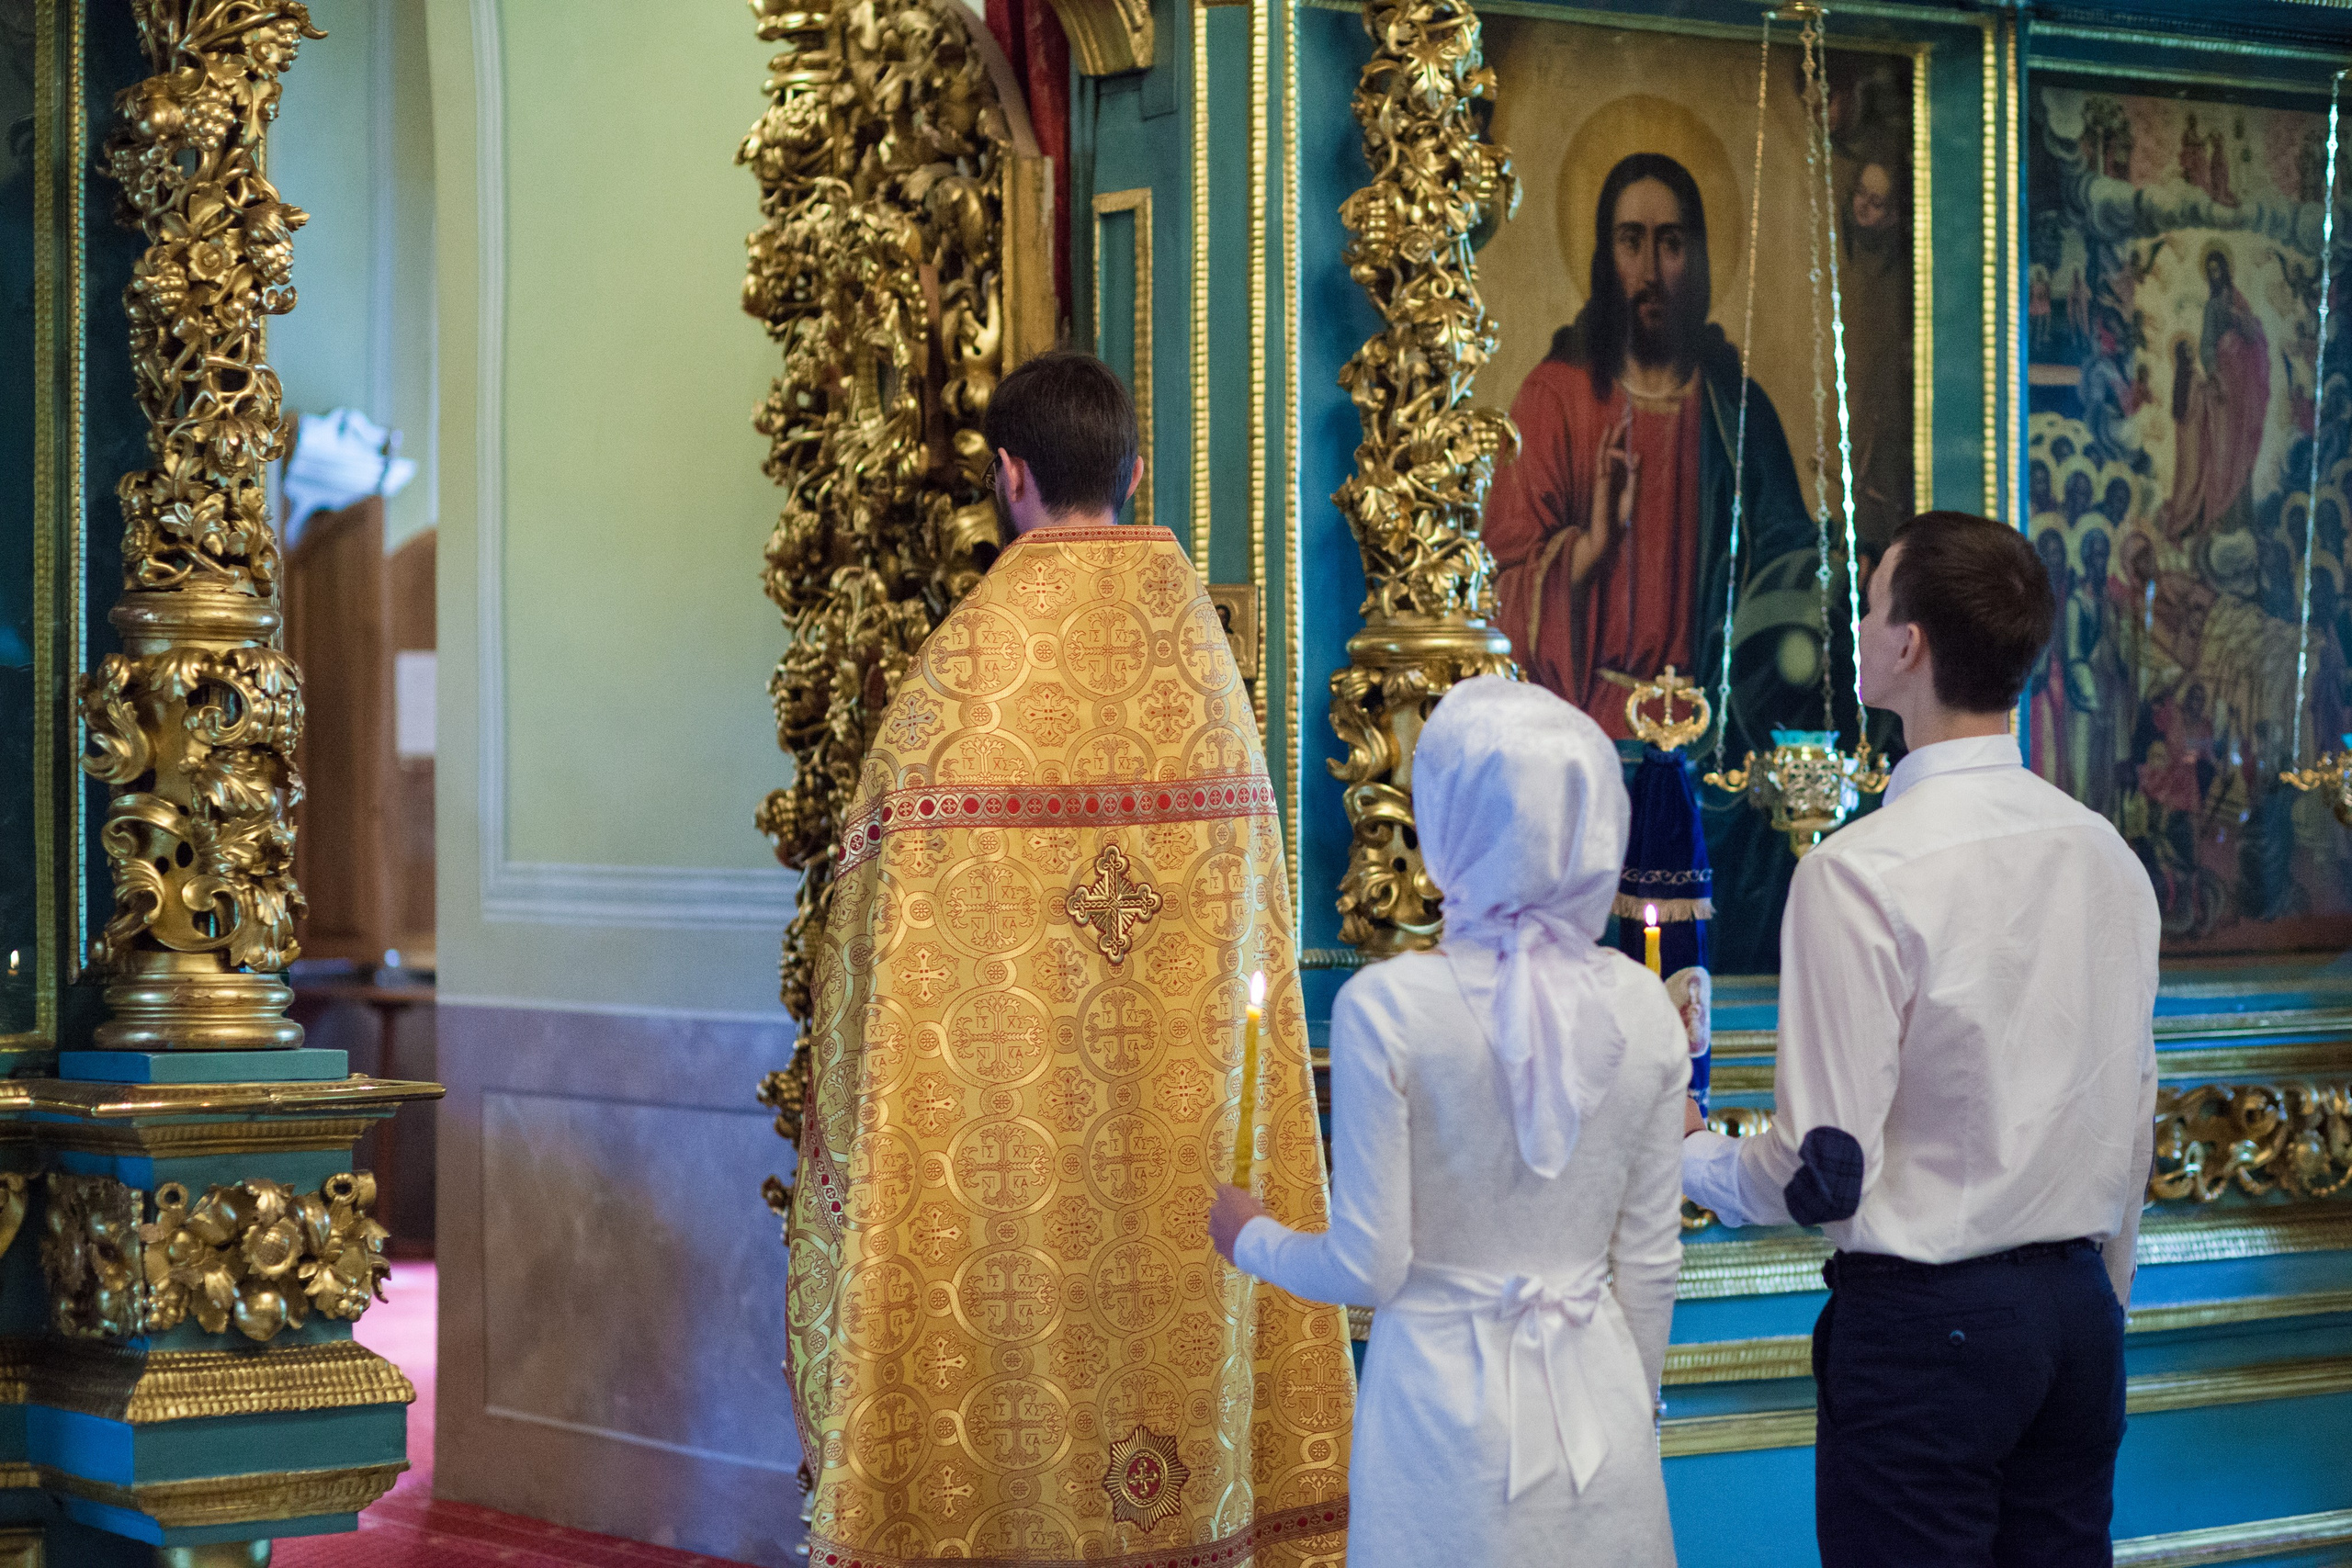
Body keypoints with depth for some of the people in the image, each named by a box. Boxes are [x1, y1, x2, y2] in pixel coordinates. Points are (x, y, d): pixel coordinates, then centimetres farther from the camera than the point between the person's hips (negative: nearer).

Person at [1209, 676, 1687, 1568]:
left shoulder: (1386, 1008, -15)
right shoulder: (1643, 1009, -4)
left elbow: (1369, 1268, -11)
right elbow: (1649, 1261, 3)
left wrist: (1248, 1237, 9)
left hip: (1446, 1395, -3)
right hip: (1599, 1394, 3)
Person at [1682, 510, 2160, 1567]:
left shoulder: (1863, 873, -16)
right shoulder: (2110, 857, 5)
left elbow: (1821, 1175, -16)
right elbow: (2132, 1130, 12)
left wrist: (1682, 1154, 3)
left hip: (1923, 1322, -7)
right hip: (2080, 1313, 7)